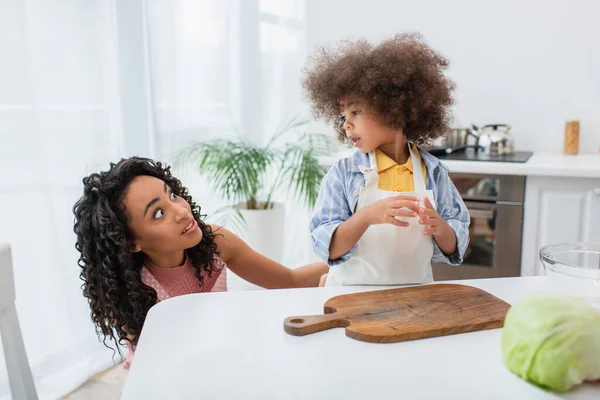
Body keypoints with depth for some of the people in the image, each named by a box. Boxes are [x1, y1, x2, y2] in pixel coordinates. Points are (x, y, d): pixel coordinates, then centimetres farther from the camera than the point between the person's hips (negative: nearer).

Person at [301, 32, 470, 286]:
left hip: (414, 294, 2)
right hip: (351, 294, -2)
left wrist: (439, 227, -15)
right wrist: (367, 216, -23)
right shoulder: (344, 173, -5)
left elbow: (453, 249, 4)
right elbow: (327, 249, -10)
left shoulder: (433, 172, -1)